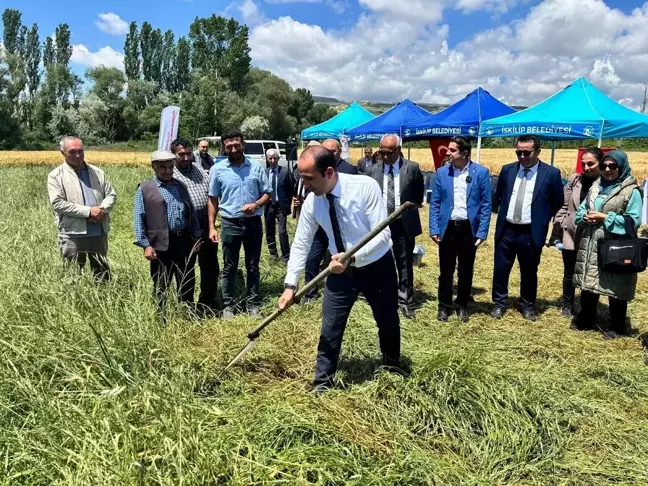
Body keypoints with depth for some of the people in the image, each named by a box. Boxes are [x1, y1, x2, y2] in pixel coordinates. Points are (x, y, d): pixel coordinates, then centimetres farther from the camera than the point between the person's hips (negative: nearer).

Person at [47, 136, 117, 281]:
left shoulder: (97, 172, 14)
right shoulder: (56, 176, -1)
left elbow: (111, 195, 10)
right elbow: (57, 203, -12)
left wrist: (101, 210, -12)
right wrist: (88, 211, -17)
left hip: (99, 233, 4)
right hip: (73, 235, -4)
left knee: (103, 275, 13)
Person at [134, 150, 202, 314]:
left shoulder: (181, 187, 14)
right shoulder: (144, 189, -1)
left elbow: (192, 213, 17)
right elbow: (138, 218, -5)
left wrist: (196, 237, 11)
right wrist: (146, 245, -11)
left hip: (184, 242, 5)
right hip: (161, 245, -5)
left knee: (187, 283, 13)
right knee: (161, 287, 5)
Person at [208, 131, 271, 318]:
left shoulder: (256, 167, 1)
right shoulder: (217, 169, 0)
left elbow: (267, 193, 7)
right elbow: (213, 200, 4)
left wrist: (256, 204, -15)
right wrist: (212, 227, -2)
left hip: (253, 222, 1)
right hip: (230, 224, -1)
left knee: (253, 266, 9)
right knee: (229, 267, 7)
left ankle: (253, 304, 19)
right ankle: (229, 306, 18)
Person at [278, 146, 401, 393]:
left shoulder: (366, 186, -26)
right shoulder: (311, 202, -14)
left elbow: (383, 233, -25)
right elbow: (300, 244, -7)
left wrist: (352, 258, -35)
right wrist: (290, 284, -14)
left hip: (377, 267, -2)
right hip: (340, 271, 2)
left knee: (388, 323, 18)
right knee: (330, 330, 0)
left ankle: (392, 369, 46)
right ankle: (322, 384, 17)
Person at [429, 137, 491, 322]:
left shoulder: (481, 172, -4)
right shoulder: (442, 172, 2)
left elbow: (486, 204, -2)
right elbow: (435, 203, 4)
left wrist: (482, 232, -7)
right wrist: (434, 229, -3)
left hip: (469, 229, -1)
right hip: (447, 227, 1)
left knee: (466, 271, 10)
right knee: (446, 271, 9)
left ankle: (462, 306, 27)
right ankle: (444, 305, 24)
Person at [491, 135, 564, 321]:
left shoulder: (551, 173, -6)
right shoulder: (507, 170, 3)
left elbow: (558, 202, 4)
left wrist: (541, 219, 4)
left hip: (531, 233, -2)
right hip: (506, 230, 2)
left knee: (529, 272, 9)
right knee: (500, 270, 7)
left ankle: (527, 306, 27)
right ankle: (500, 304, 23)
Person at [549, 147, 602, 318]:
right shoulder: (575, 180, -1)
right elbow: (562, 207, 1)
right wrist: (557, 235, -2)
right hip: (571, 235, 2)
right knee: (569, 272, 15)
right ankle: (567, 304, 33)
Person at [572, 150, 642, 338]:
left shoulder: (631, 192, -6)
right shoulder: (595, 188, 13)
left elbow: (633, 221, -13)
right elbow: (580, 211, 14)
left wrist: (605, 218, -17)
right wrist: (586, 216, -8)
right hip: (590, 247, 6)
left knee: (615, 288, 4)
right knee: (588, 285, 14)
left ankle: (617, 327, 20)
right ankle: (584, 320, 31)